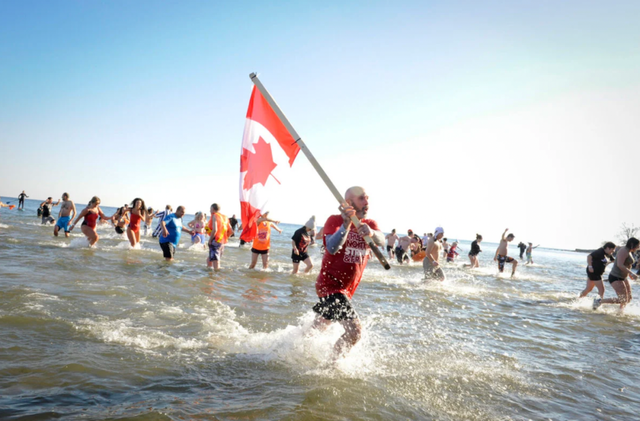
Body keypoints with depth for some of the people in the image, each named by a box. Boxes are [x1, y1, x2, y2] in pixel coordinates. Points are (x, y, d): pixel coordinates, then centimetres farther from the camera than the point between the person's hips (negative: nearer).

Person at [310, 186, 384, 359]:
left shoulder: (370, 224, 5)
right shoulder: (335, 220, -10)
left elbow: (381, 241, -17)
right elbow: (332, 248, -26)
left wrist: (371, 233, -40)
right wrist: (346, 224, -40)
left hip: (347, 289, 7)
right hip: (330, 285, -7)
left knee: (317, 329, 22)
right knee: (355, 330, -19)